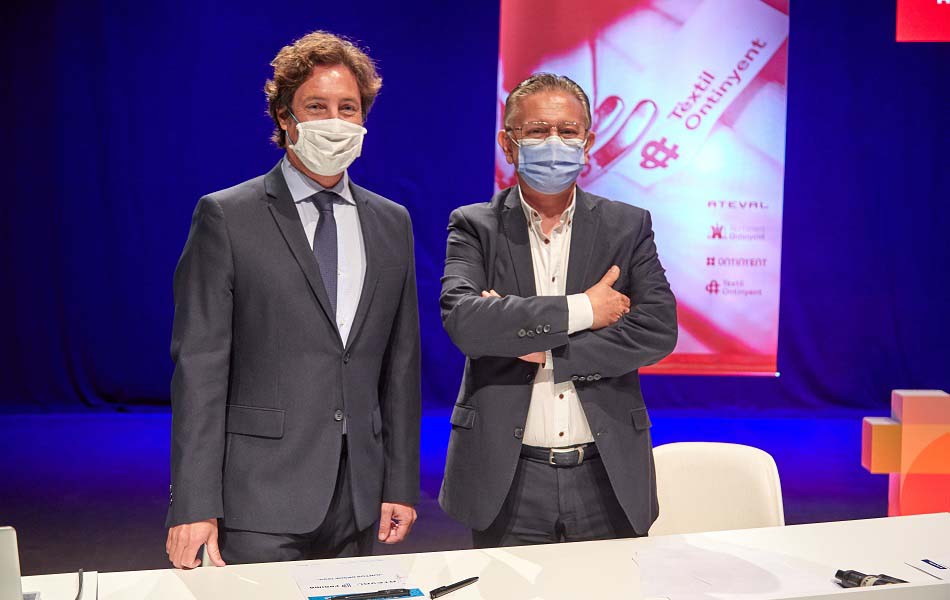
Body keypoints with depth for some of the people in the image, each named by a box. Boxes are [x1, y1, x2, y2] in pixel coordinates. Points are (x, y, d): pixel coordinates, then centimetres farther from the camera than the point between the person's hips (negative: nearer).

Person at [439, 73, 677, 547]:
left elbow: (659, 330, -7)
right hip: (507, 478, -1)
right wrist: (580, 310, -15)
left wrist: (543, 350, -13)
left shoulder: (627, 225, 5)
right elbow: (462, 320, -16)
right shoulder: (475, 227, 2)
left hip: (607, 475, 2)